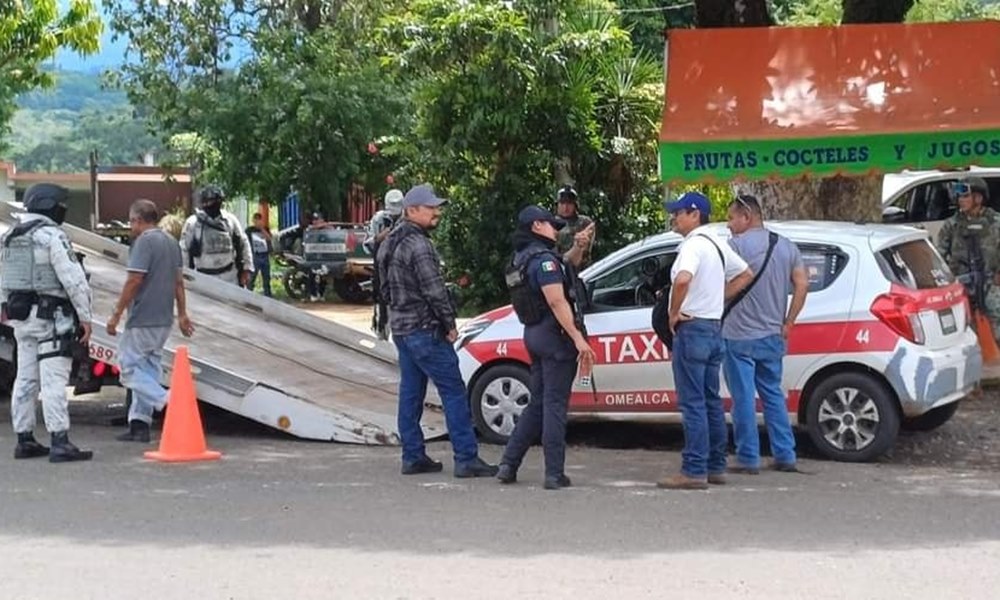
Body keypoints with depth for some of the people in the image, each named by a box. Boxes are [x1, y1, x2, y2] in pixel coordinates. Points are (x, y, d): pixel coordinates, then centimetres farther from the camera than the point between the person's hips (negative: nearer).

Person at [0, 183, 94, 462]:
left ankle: (25, 440, 18)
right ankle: (60, 442, -12)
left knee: (25, 379, 13)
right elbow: (73, 279, -17)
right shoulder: (51, 235, -13)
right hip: (51, 316, -8)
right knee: (54, 380, -10)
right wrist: (85, 317, -14)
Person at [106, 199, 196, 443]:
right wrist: (182, 313, 20)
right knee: (148, 369, 12)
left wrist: (116, 314, -14)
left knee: (129, 367, -2)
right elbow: (179, 281, 17)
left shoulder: (144, 242, -13)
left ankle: (170, 404, -16)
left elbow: (134, 280, -18)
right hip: (164, 319, 9)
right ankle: (139, 425, 12)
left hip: (143, 320, -9)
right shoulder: (171, 242, 15)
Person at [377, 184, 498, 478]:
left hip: (401, 327, 10)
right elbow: (434, 291, -20)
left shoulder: (392, 243, 14)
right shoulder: (418, 245, -17)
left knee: (411, 393, 12)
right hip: (424, 330, -10)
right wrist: (450, 324, -9)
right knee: (454, 393, -7)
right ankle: (466, 459, -9)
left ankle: (413, 457, 14)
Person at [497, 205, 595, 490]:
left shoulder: (522, 258, 16)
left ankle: (508, 465, 13)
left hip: (534, 333, 9)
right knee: (555, 405, -6)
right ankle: (555, 474, -4)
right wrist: (578, 337, -26)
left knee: (537, 403, 15)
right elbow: (556, 301, -24)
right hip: (554, 335, -9)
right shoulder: (543, 258, -15)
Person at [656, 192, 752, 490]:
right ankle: (716, 466, 18)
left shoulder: (693, 245, -15)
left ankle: (694, 471, -8)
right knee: (711, 401, 13)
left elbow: (683, 279, -35)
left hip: (692, 328, -10)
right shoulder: (717, 245, 14)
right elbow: (745, 275, 26)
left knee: (693, 403, -8)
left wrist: (674, 313, -20)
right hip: (714, 328, 10)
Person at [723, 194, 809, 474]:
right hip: (772, 336, 7)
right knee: (773, 395, 16)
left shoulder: (736, 244, -11)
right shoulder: (787, 246, 9)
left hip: (740, 337, -6)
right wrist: (787, 324, 7)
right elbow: (802, 285, 5)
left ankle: (748, 459, 3)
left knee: (743, 398, 0)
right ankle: (785, 456, 16)